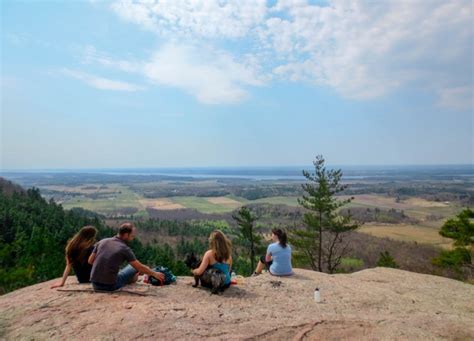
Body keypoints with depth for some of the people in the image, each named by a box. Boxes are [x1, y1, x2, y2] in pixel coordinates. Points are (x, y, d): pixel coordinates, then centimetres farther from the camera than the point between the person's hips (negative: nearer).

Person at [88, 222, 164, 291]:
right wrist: (155, 274, 4)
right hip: (110, 286, -5)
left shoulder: (102, 241, 0)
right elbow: (140, 267, -10)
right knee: (133, 267, 13)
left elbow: (90, 261, 8)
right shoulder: (125, 249, -14)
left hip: (95, 284, 5)